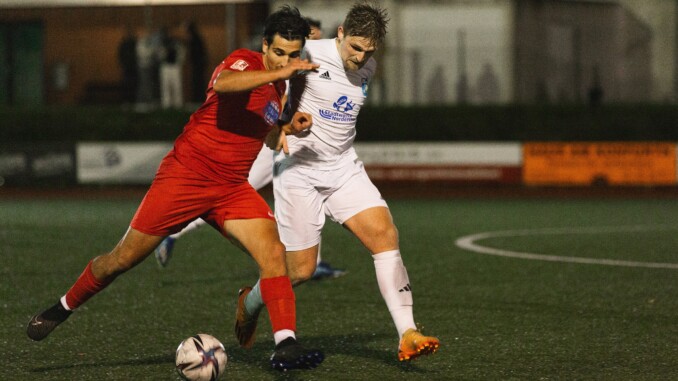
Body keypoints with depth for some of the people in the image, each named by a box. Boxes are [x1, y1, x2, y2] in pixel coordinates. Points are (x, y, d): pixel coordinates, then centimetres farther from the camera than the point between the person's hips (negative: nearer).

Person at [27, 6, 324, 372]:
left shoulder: (278, 86, 9)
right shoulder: (243, 61, -13)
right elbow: (223, 84, -40)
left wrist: (289, 127, 8)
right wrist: (280, 73, -45)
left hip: (232, 188, 6)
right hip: (186, 175, -6)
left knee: (273, 253, -18)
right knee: (123, 258, 3)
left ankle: (285, 345, -19)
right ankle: (63, 308, 26)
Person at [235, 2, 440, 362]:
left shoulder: (367, 68, 5)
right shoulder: (309, 55, -15)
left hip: (344, 167, 5)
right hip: (298, 169, -5)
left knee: (385, 234, -16)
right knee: (301, 270, -3)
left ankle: (407, 336, -19)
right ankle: (250, 303, 31)